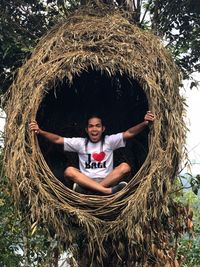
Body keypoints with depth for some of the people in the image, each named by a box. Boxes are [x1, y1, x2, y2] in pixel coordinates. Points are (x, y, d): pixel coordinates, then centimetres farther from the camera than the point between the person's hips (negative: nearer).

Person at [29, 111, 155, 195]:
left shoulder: (109, 141, 5)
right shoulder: (80, 143, 8)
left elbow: (129, 133, -9)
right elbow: (57, 139, -1)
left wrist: (145, 123, -28)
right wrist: (40, 131, -17)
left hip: (108, 180, 0)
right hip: (85, 180, 1)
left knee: (125, 167, -27)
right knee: (69, 171, -28)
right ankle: (108, 191, -42)